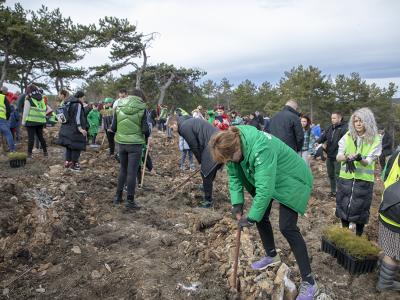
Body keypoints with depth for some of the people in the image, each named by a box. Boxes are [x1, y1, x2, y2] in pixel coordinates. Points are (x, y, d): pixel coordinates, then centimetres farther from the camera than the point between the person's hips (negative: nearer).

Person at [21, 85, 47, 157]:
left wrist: (23, 121, 1)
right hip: (41, 121, 5)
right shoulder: (41, 99, 10)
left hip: (31, 121, -5)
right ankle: (45, 151, 18)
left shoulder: (29, 100, -6)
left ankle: (29, 153, -1)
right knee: (40, 136, 15)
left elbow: (25, 111, -5)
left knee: (31, 137, -2)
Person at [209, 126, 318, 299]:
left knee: (287, 227, -14)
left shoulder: (261, 149, -41)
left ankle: (309, 282, -3)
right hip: (265, 179, 8)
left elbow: (265, 188, -39)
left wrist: (251, 218, -31)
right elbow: (234, 176, -4)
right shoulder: (233, 142, -15)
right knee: (260, 216, 12)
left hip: (291, 181, -8)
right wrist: (237, 203, -12)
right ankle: (271, 256, 36)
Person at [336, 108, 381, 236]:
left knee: (360, 209, 6)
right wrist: (347, 157, -28)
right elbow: (338, 156, -5)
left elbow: (369, 161, -12)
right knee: (343, 206, 11)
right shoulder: (347, 136, -1)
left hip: (364, 180, -2)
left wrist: (360, 158, -35)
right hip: (345, 178, 3)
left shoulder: (375, 139, -7)